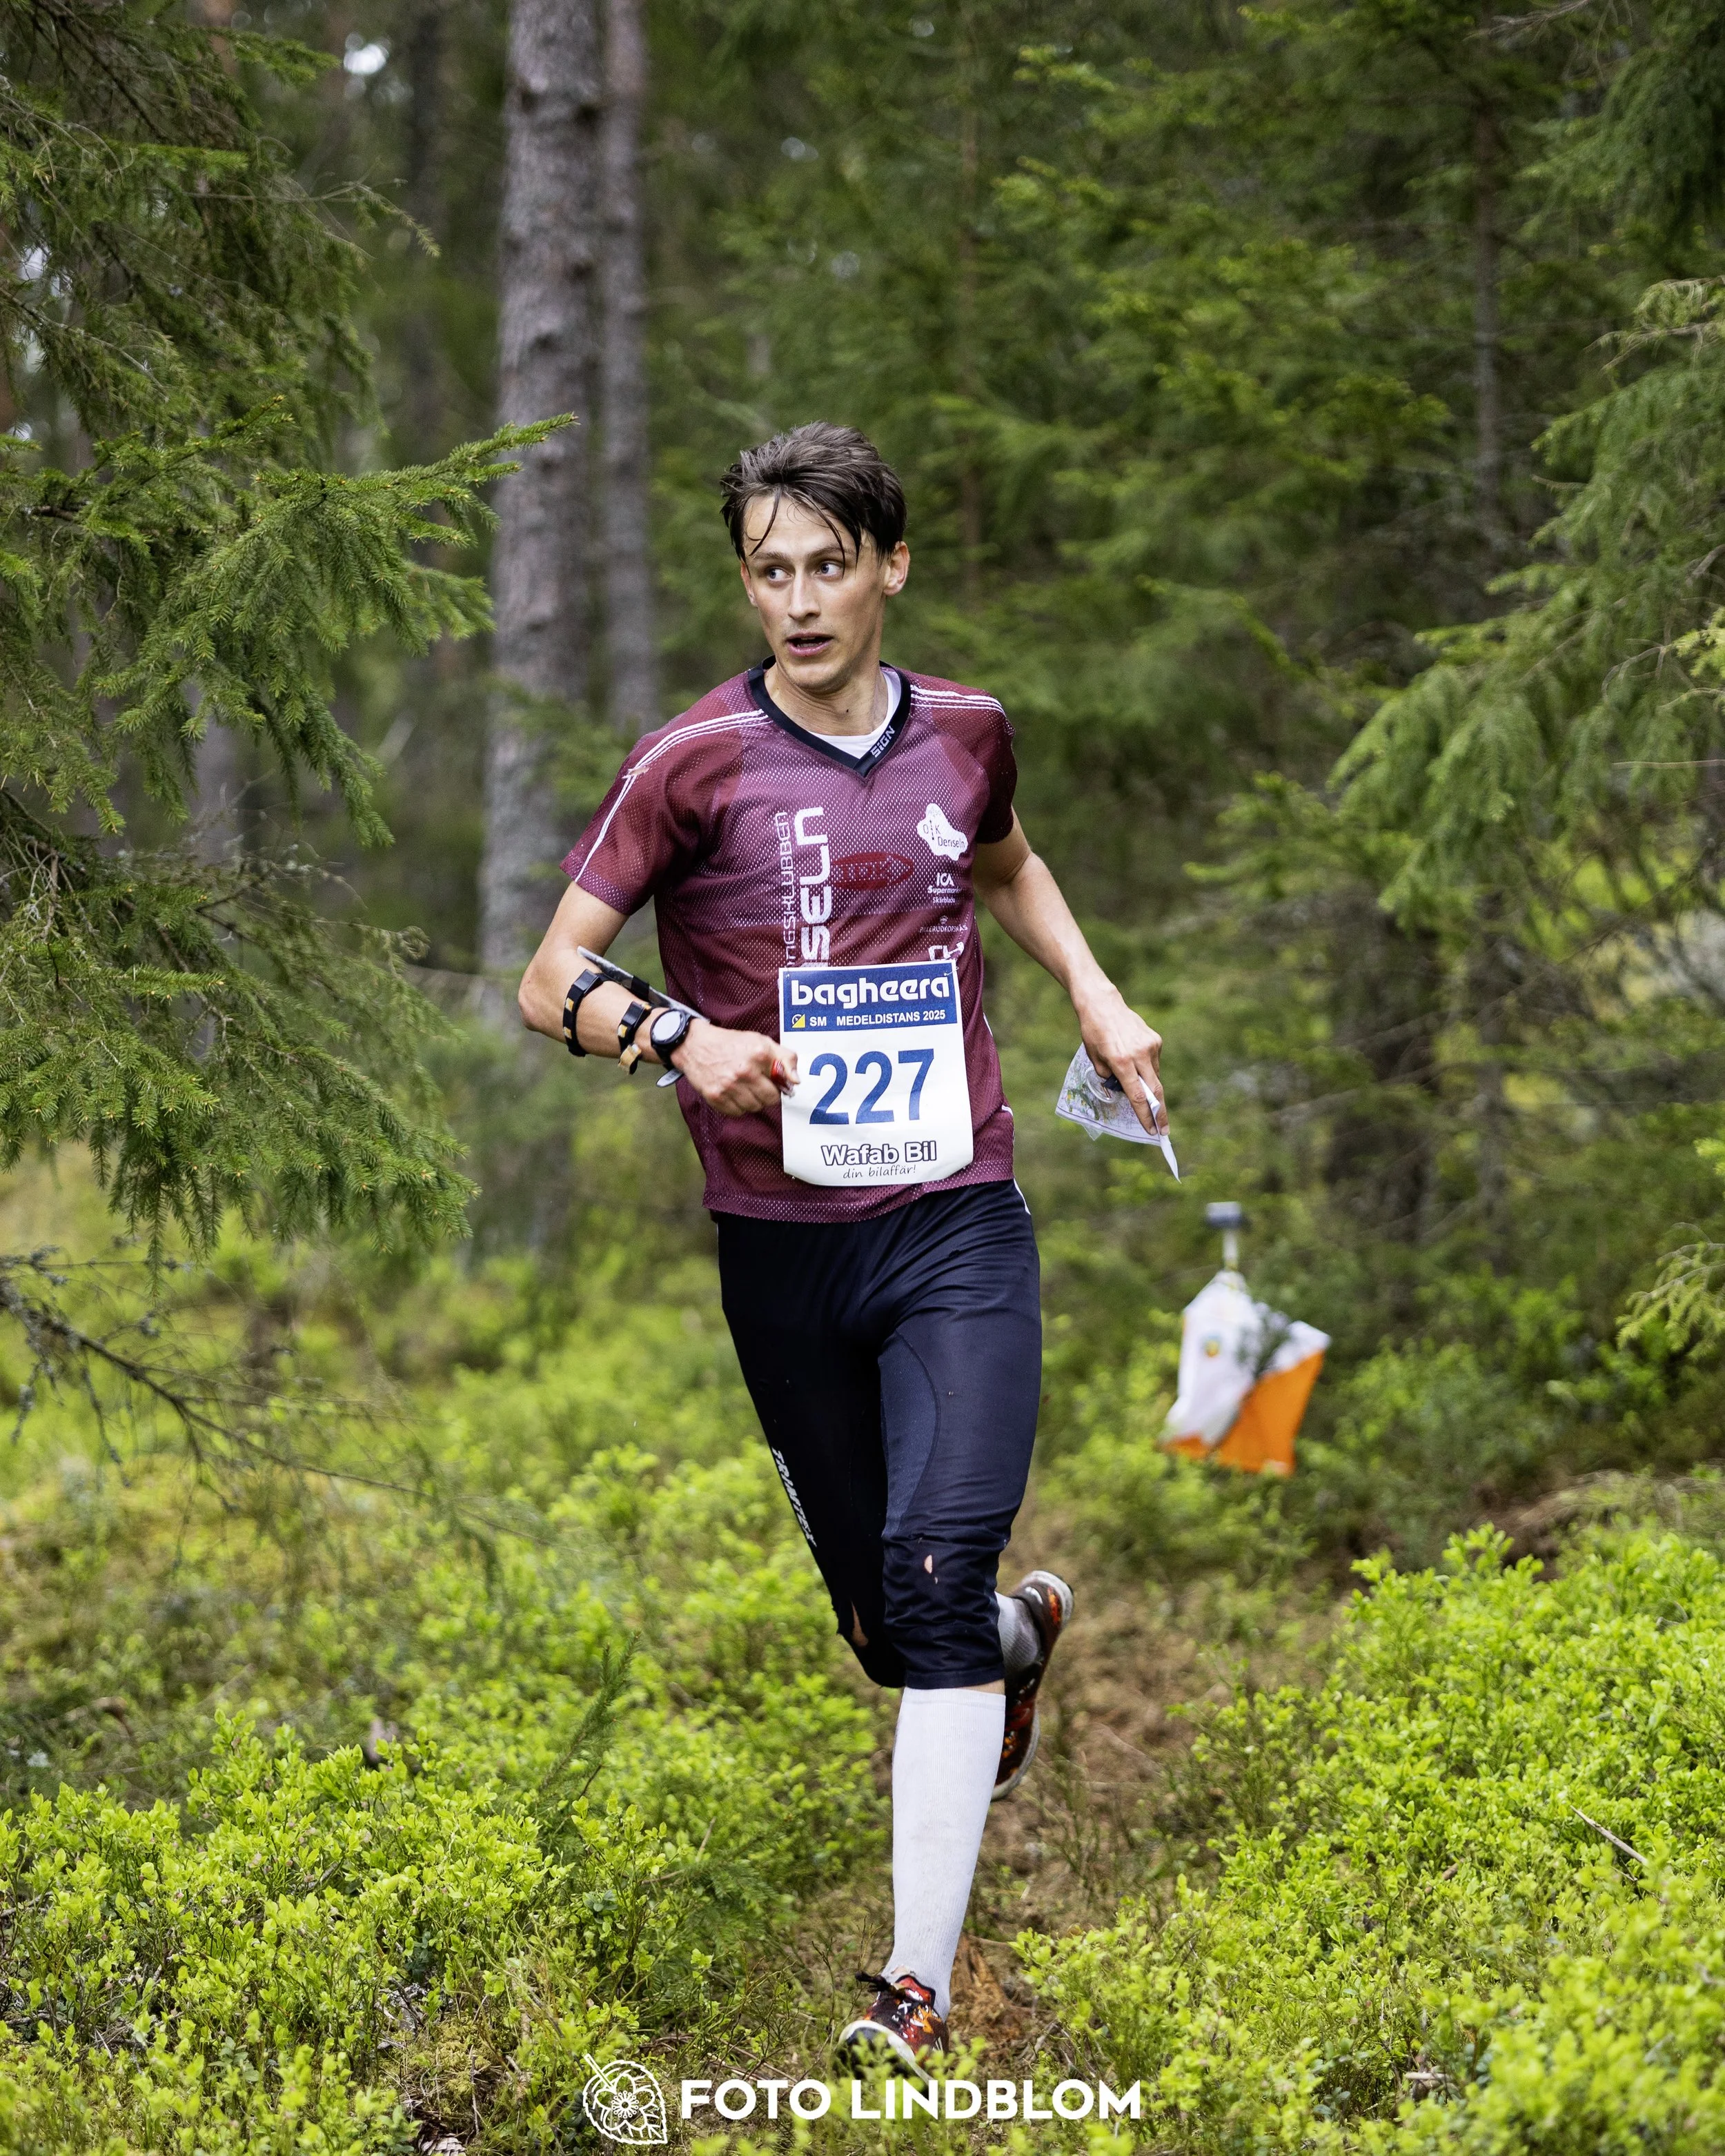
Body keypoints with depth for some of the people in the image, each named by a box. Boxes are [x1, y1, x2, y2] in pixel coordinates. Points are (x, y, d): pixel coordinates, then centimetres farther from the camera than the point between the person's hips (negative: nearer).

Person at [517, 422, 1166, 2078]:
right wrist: (679, 1039, -25)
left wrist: (1095, 996, 14)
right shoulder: (697, 761, -6)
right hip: (780, 1245, 0)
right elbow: (550, 981, -6)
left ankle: (918, 1988, -11)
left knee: (934, 1582, -16)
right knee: (884, 1628, 10)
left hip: (957, 1224, 0)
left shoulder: (968, 734, 5)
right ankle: (1027, 1629, 47)